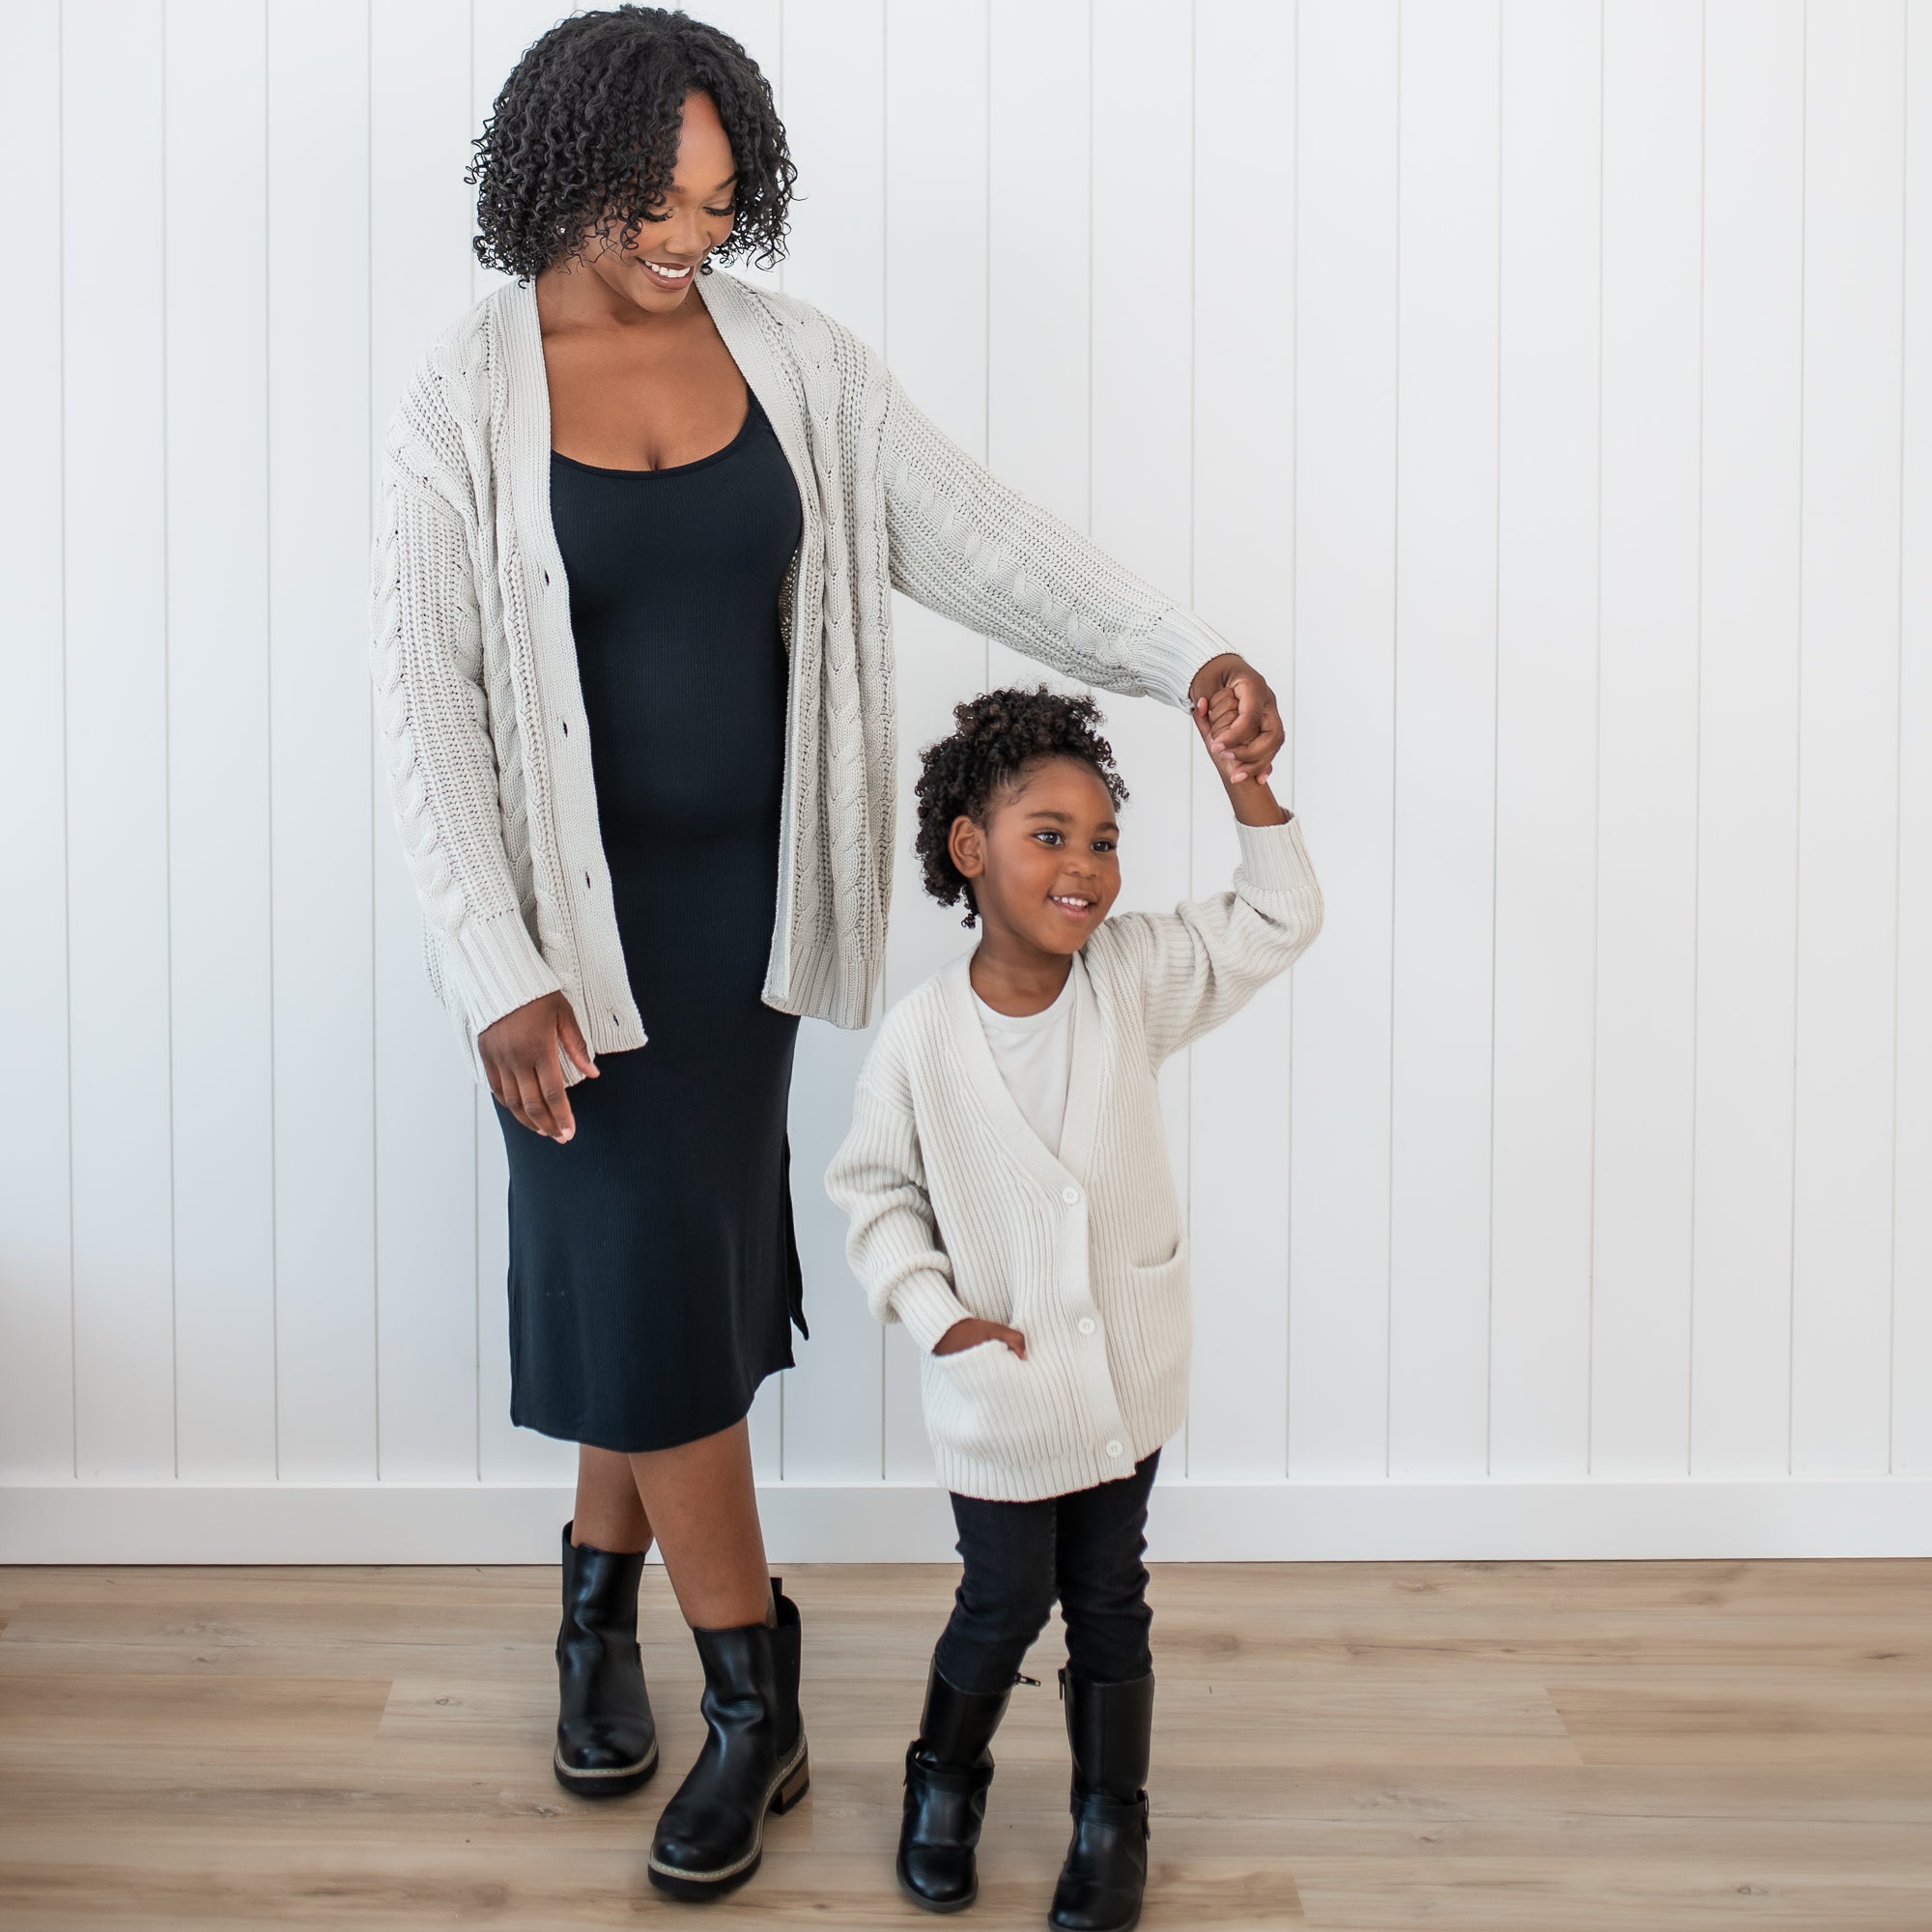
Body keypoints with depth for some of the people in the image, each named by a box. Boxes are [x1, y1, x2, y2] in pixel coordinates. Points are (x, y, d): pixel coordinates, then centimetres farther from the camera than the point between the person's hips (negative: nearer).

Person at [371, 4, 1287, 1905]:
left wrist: (1188, 655, -17)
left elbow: (974, 534, -4)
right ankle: (751, 1700, 12)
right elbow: (427, 701, -13)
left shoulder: (790, 357, 0)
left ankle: (600, 1599, 33)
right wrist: (498, 977, -20)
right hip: (583, 904, -3)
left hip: (747, 889, 3)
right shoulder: (465, 404, -10)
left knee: (675, 1263, 10)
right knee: (644, 1267, -2)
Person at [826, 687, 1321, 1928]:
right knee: (1006, 1603, 12)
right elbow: (876, 1188, -4)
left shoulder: (1135, 975, -10)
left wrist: (1243, 782, -20)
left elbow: (1279, 922, -8)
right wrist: (935, 1312, -14)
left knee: (1109, 1598, 16)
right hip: (999, 1383, -2)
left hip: (1127, 1371, 2)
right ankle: (945, 1782, 42)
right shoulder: (921, 1038, -17)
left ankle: (1113, 1821, 36)